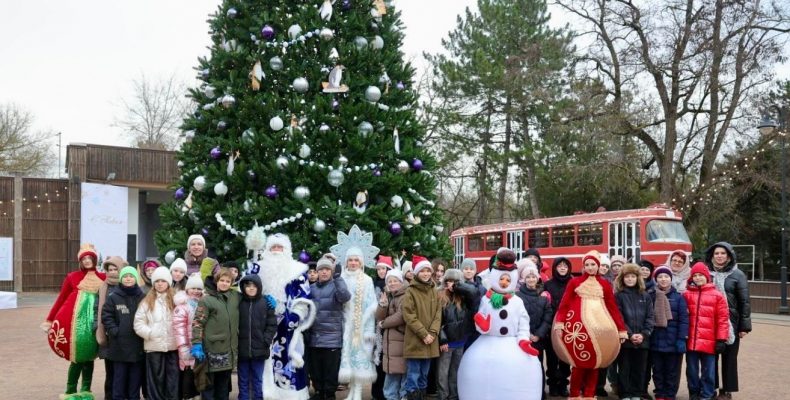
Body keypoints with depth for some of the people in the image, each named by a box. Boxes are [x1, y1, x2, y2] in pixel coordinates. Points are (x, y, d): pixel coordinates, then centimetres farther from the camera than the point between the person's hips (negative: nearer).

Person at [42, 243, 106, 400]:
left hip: (94, 322, 2)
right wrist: (49, 320, 6)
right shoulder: (72, 277, 2)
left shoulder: (103, 278, 5)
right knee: (78, 355, -2)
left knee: (89, 355, 8)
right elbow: (61, 299, 5)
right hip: (77, 320, -2)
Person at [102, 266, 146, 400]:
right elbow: (106, 315, -2)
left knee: (136, 376, 9)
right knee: (119, 375, 4)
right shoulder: (113, 296, -2)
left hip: (137, 344, 2)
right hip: (119, 344, -2)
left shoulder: (142, 297, 4)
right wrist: (114, 330, -11)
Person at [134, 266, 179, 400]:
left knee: (172, 379, 4)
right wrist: (150, 333, -11)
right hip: (154, 346, 0)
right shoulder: (147, 302, 5)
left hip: (173, 346, 0)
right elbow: (138, 323, 1)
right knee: (155, 379, 8)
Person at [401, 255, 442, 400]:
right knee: (413, 375, -4)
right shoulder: (410, 291, -6)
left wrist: (432, 333, -8)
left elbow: (438, 314, 6)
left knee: (424, 375, 13)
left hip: (430, 341, 5)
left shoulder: (434, 292, 11)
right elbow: (409, 316, -11)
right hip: (415, 341, -5)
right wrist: (423, 334, -15)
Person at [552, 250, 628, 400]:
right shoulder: (574, 282, 6)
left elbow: (613, 308, 10)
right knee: (579, 361, -4)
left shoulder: (604, 284, 12)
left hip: (598, 327, 2)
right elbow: (564, 304, 0)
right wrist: (559, 324, -12)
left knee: (595, 362, 6)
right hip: (580, 326, -2)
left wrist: (621, 329, 6)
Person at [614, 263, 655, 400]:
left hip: (642, 340, 3)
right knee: (624, 369, 3)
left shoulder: (645, 296, 10)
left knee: (639, 369, 9)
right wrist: (630, 335, -16)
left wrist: (643, 334, -10)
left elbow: (650, 317, 4)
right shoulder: (618, 296, 0)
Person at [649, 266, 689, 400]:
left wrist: (682, 339, -12)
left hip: (673, 340, -2)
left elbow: (684, 319, -4)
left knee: (672, 370, 5)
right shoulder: (651, 296, 5)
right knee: (658, 370, 8)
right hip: (656, 341, 2)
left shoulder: (678, 297, 0)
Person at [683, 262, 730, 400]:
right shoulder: (687, 295, 5)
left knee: (708, 372, 5)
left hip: (708, 342, -2)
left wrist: (721, 339, -6)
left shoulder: (717, 295, -1)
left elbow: (723, 319, -2)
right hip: (691, 341, 2)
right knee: (692, 371, 11)